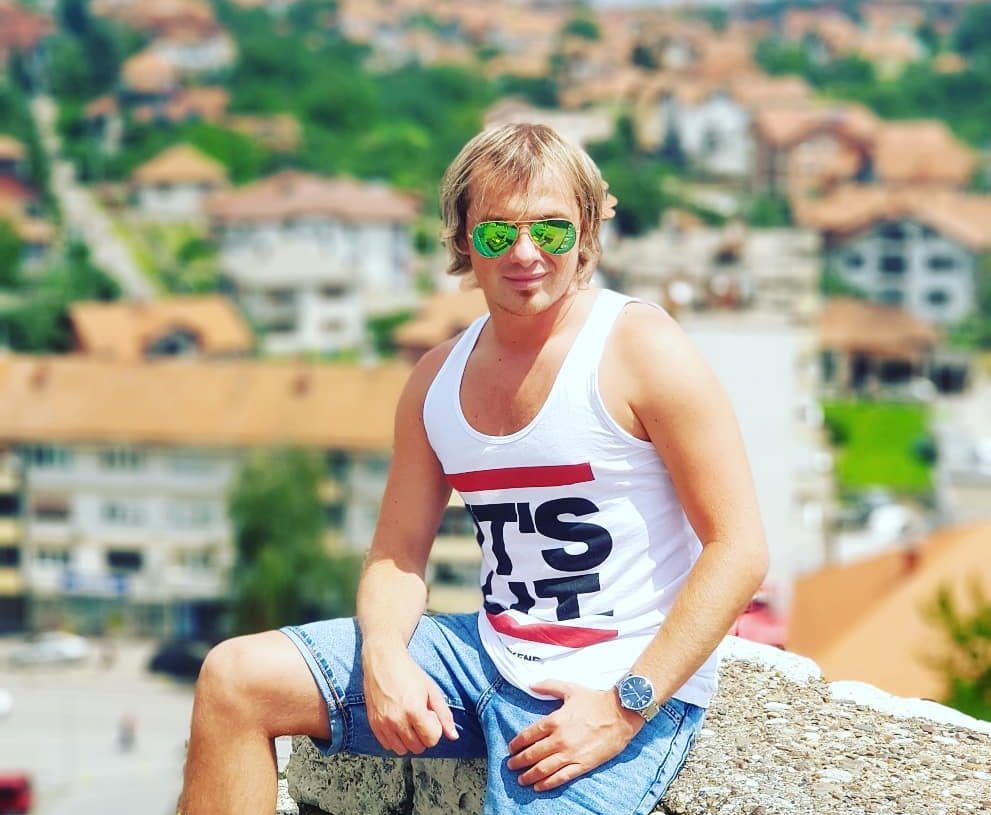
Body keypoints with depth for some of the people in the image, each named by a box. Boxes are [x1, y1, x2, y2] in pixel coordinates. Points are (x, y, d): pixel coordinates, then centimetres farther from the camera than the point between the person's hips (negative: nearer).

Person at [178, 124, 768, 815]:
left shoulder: (641, 349, -10)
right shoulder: (437, 380, 10)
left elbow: (739, 549, -13)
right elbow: (398, 551, 14)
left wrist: (626, 707, -18)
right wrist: (382, 654, -10)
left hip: (628, 688, -6)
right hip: (488, 655, 6)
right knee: (234, 679, -3)